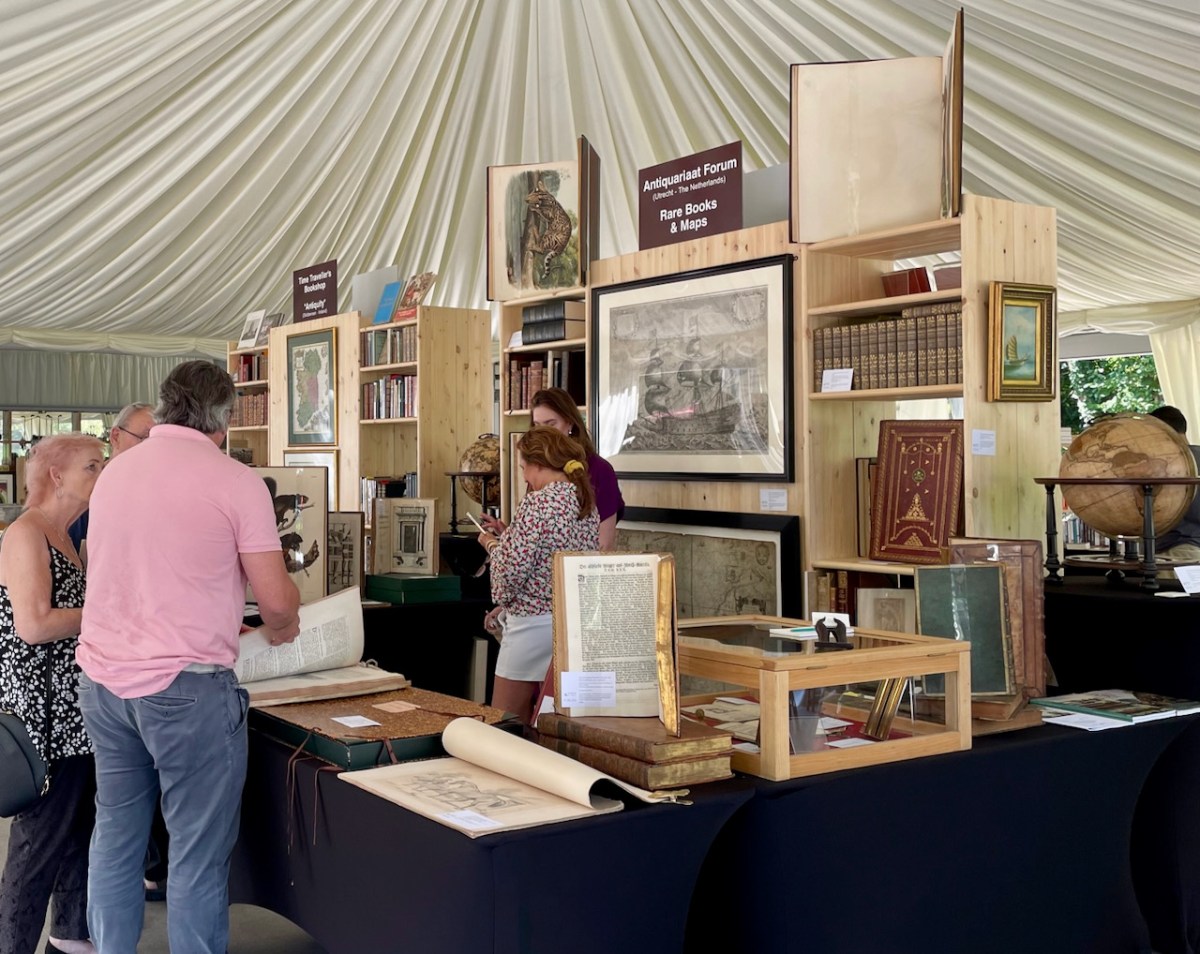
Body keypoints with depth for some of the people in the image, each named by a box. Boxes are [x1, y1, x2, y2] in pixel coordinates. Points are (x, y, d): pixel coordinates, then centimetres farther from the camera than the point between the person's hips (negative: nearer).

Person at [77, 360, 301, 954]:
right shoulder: (236, 482, -9)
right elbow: (277, 598, -9)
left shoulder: (113, 473, 10)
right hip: (184, 683, -6)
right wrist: (280, 626, 14)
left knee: (115, 837, 16)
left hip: (103, 678, 7)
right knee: (198, 853, 2)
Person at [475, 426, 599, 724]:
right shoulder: (587, 503, 9)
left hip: (534, 623, -8)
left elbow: (511, 571, -19)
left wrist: (493, 544, 0)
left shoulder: (538, 502, -17)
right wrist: (508, 535, 20)